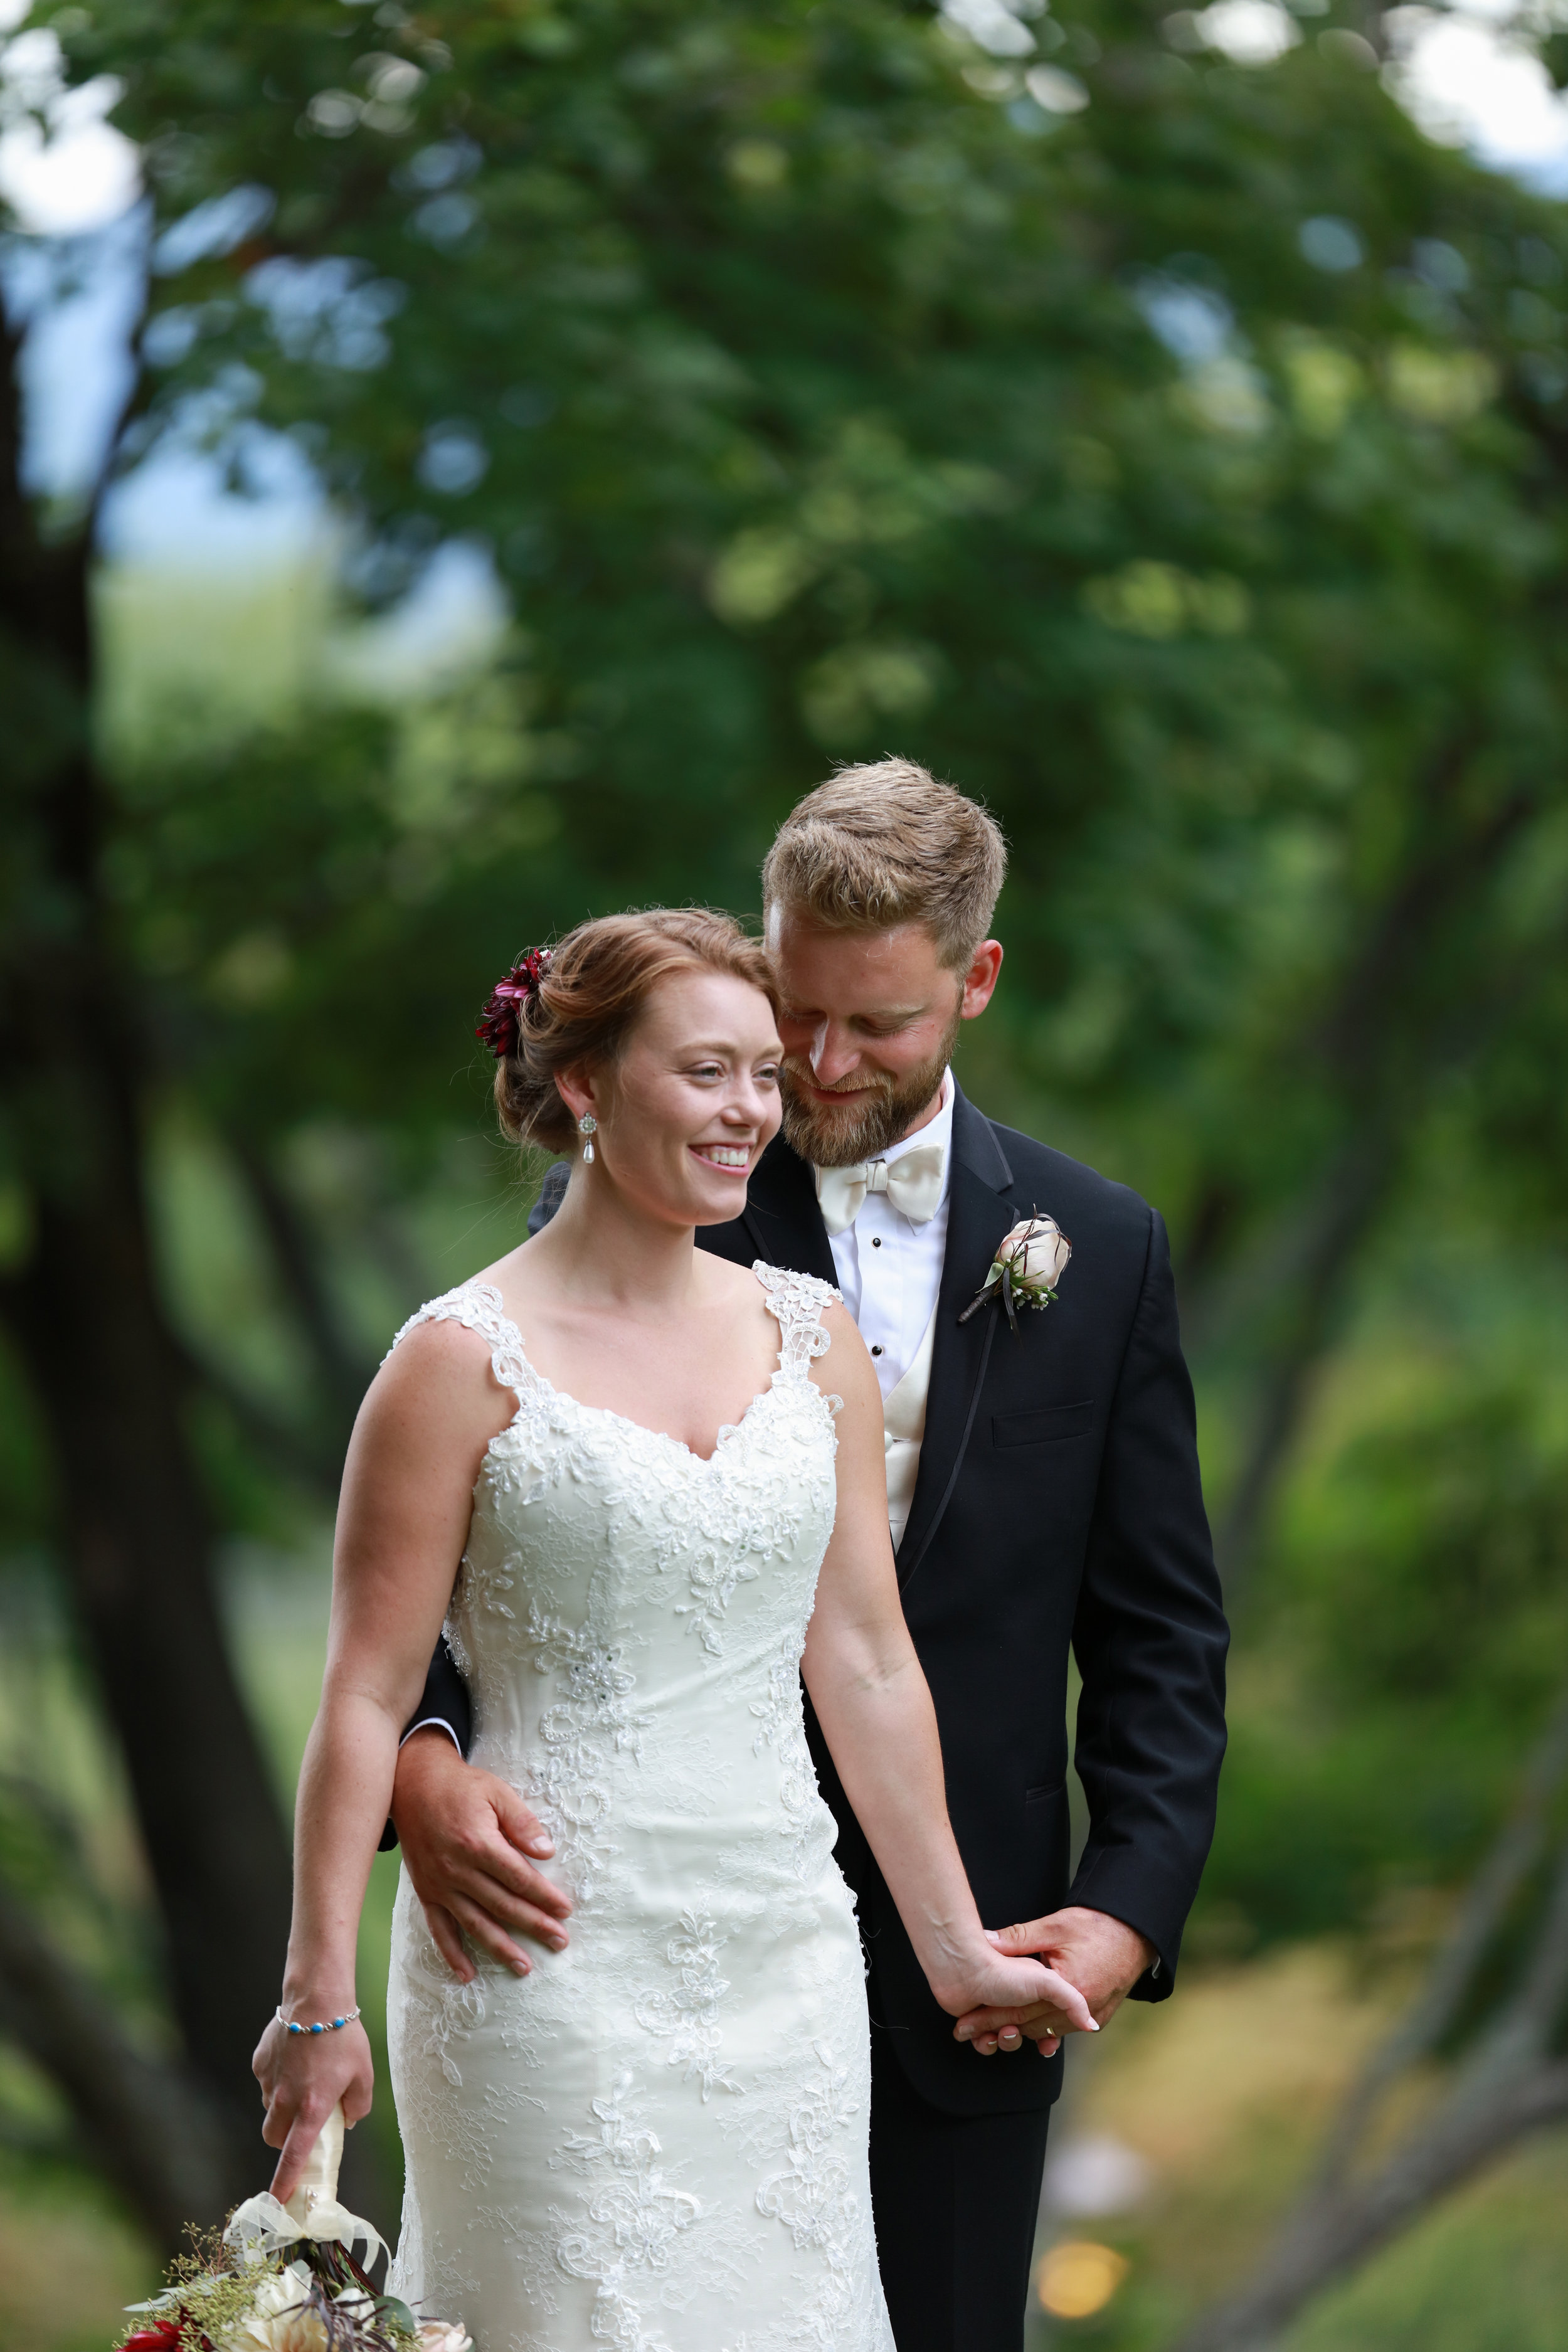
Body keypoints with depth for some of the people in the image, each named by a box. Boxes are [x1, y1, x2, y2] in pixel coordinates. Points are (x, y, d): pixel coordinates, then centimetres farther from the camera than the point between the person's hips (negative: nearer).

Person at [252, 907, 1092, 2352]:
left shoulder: (810, 1335, 8)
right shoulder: (466, 1362, -7)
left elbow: (865, 1660, 12)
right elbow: (368, 1696, -7)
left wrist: (955, 1945, 13)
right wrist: (319, 1999, -9)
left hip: (782, 1951, 5)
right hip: (556, 1954, -5)